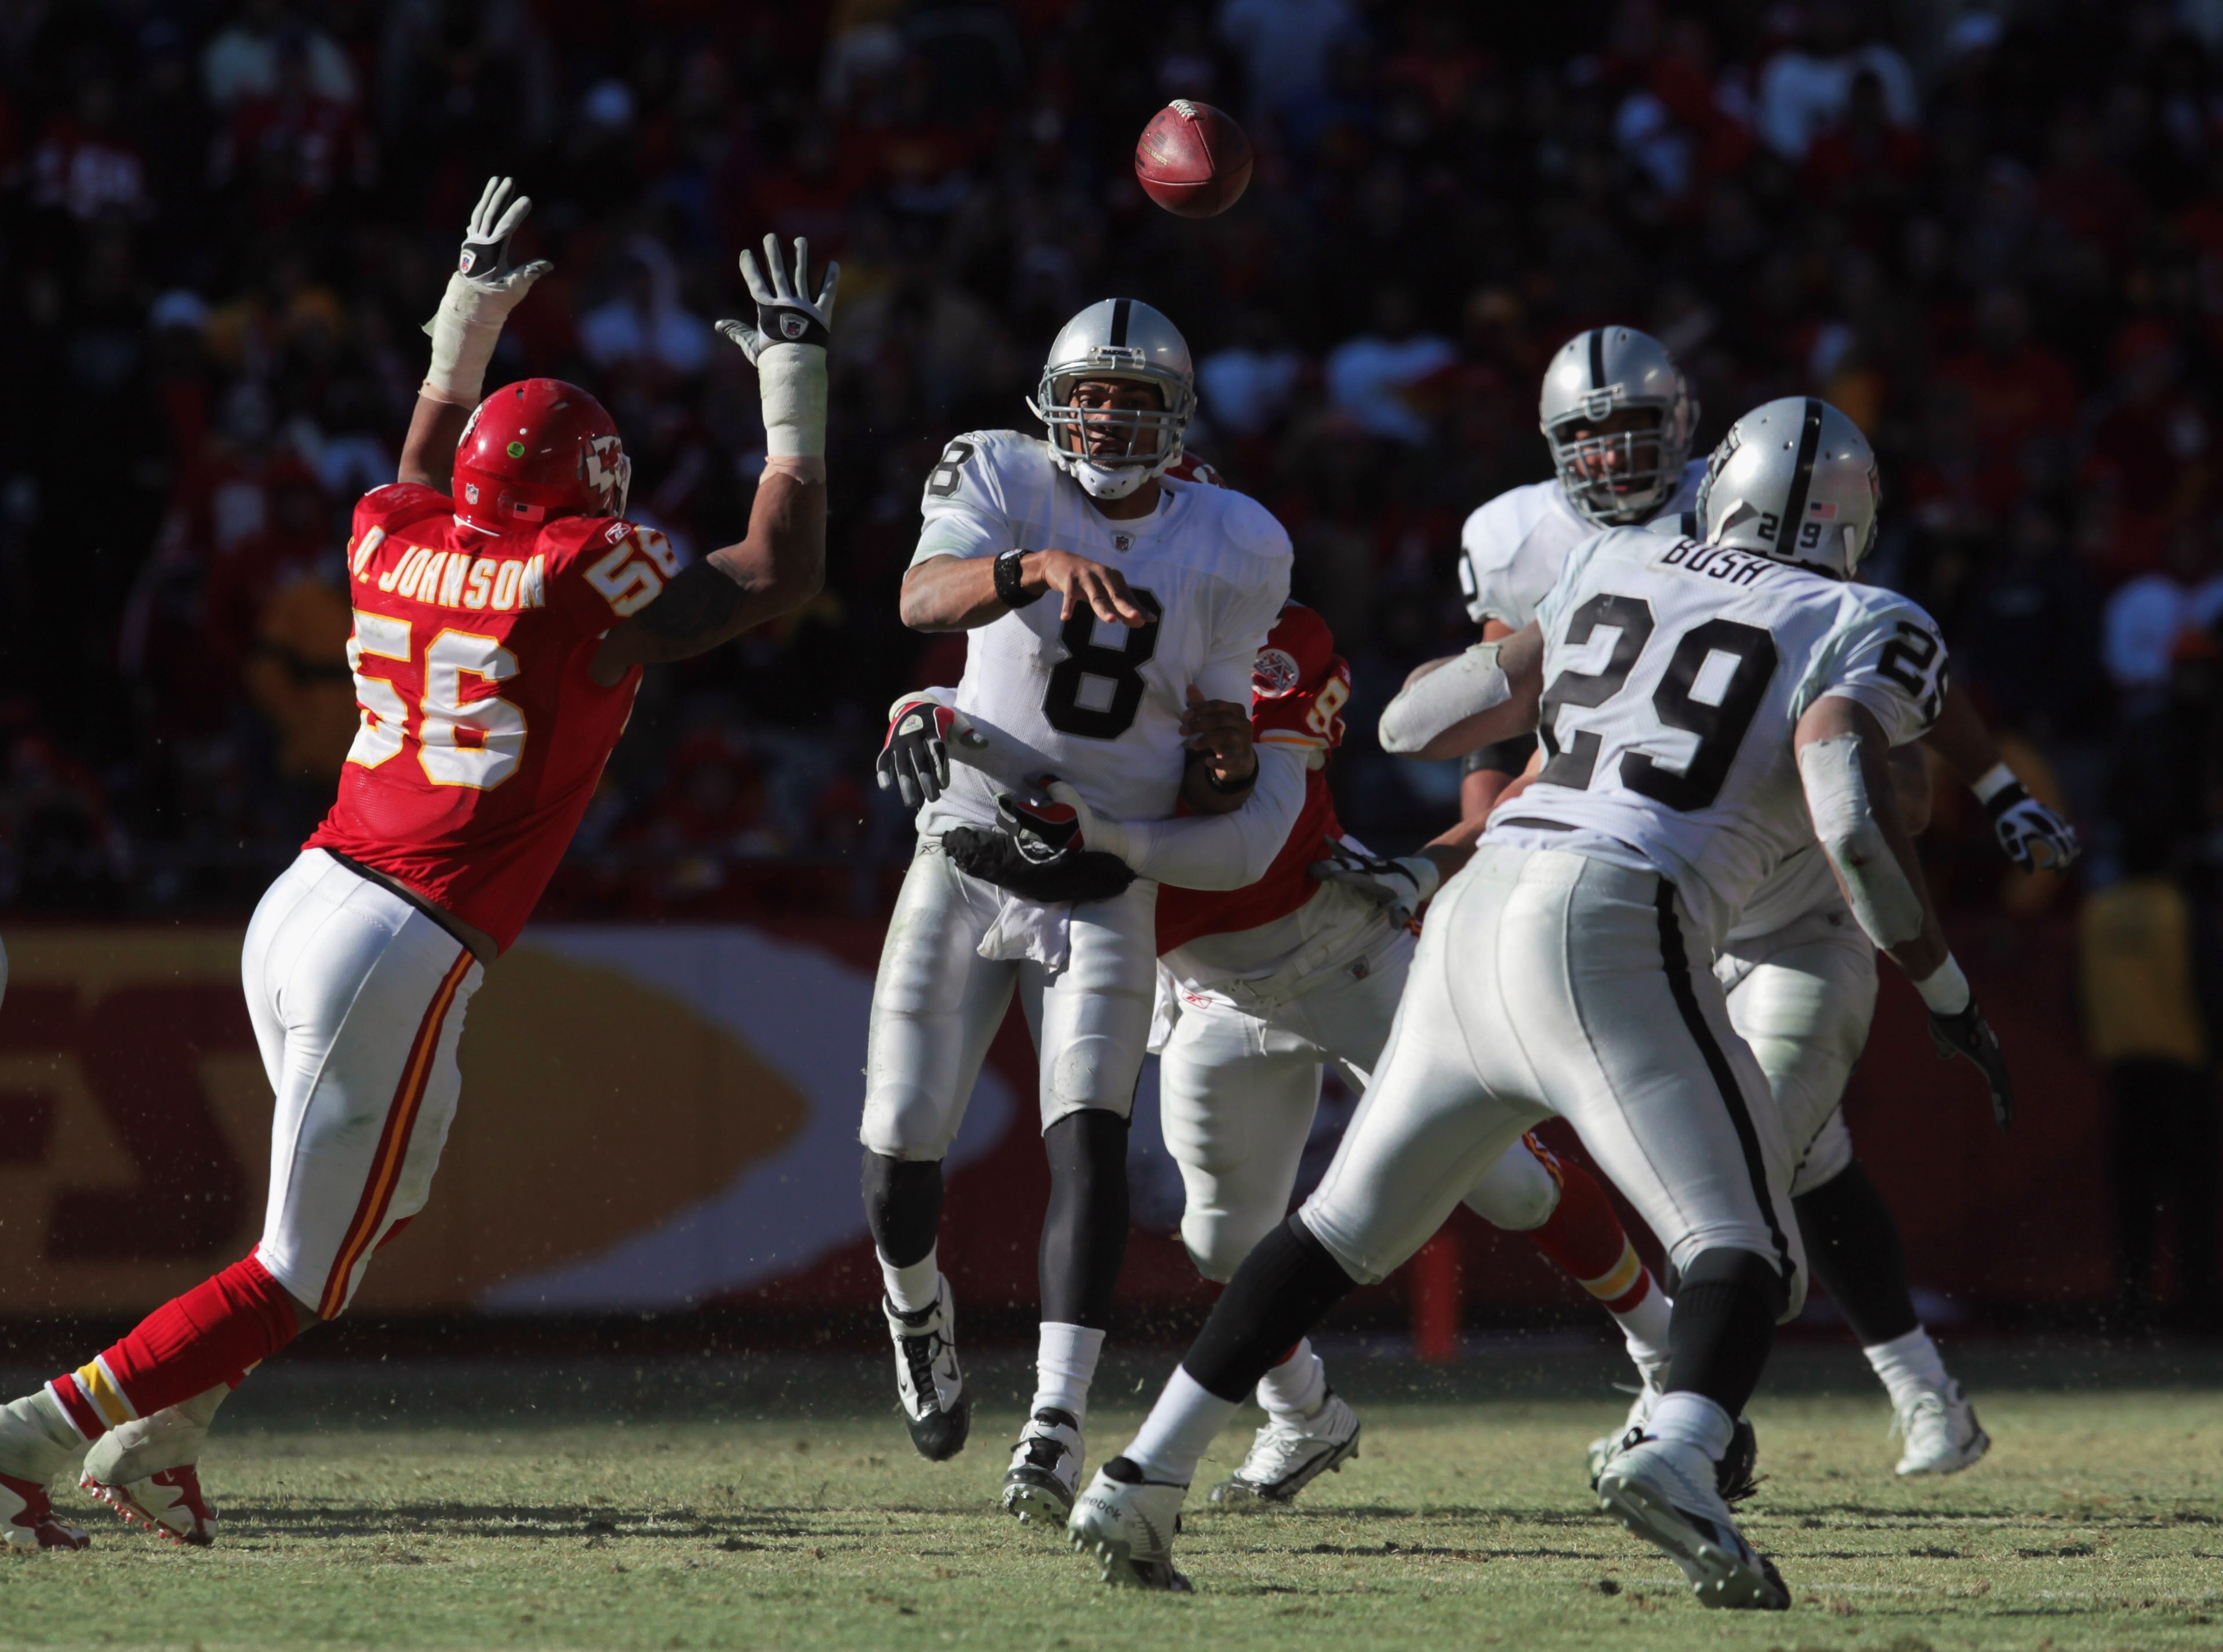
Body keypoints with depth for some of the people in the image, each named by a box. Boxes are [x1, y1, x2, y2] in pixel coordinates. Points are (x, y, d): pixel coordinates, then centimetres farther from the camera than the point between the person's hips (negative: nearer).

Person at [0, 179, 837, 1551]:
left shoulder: (394, 546, 10)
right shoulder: (590, 583, -7)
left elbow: (428, 491, 38)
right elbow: (781, 573, 7)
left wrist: (469, 321, 42)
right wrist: (796, 385, 14)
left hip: (297, 911, 8)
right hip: (402, 958, -8)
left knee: (385, 1200, 26)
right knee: (306, 1276, 1)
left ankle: (156, 1438, 20)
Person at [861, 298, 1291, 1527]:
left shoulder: (1232, 549, -1)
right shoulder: (1003, 481, -9)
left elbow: (1216, 723, 8)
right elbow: (924, 598, -30)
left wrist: (1226, 766, -17)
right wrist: (1039, 564, -49)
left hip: (1106, 889, 0)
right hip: (965, 866, 0)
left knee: (1090, 1134, -18)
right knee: (901, 1149, 1)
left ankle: (1055, 1427, -22)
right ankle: (918, 1310, 36)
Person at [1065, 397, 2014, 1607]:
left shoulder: (1612, 575, 23)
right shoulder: (1855, 632, 7)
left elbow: (1410, 723, 27)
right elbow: (1853, 823, -10)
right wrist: (1950, 999, 1)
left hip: (1479, 909, 5)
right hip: (1610, 929, -5)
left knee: (1347, 1226, 19)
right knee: (1745, 1251, -5)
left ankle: (1141, 1480, 16)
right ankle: (1676, 1458, -35)